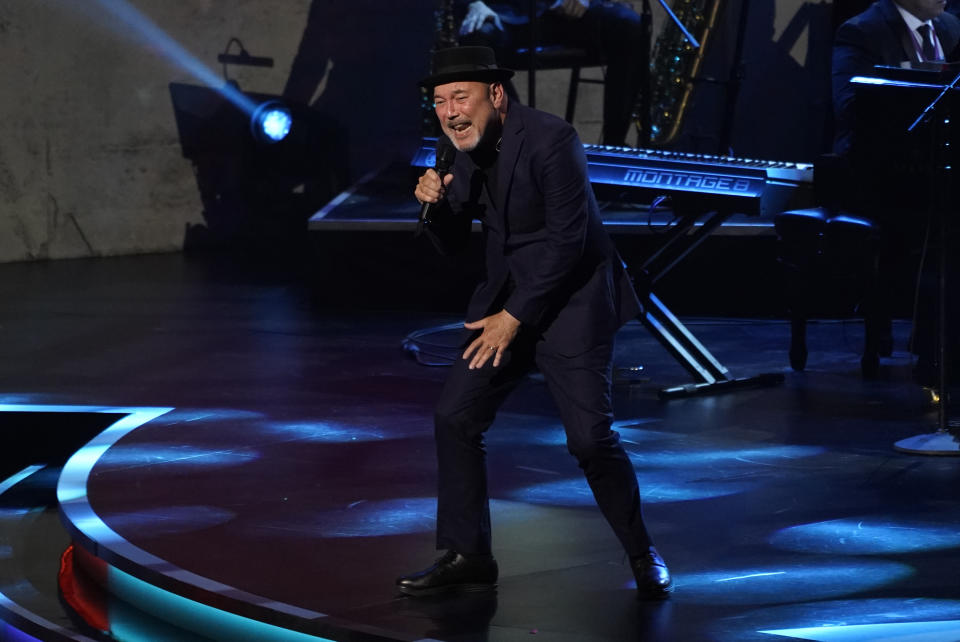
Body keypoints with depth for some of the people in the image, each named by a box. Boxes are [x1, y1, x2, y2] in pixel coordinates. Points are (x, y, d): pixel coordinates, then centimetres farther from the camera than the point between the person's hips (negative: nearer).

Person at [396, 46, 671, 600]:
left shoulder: (551, 139, -20)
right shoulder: (467, 149, 3)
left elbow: (567, 240, -21)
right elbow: (452, 243, 9)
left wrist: (514, 316, -19)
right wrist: (437, 203, -13)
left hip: (571, 302, -7)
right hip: (507, 303, 7)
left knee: (590, 435, -11)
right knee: (455, 418, 0)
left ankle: (643, 555, 10)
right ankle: (467, 558, 10)